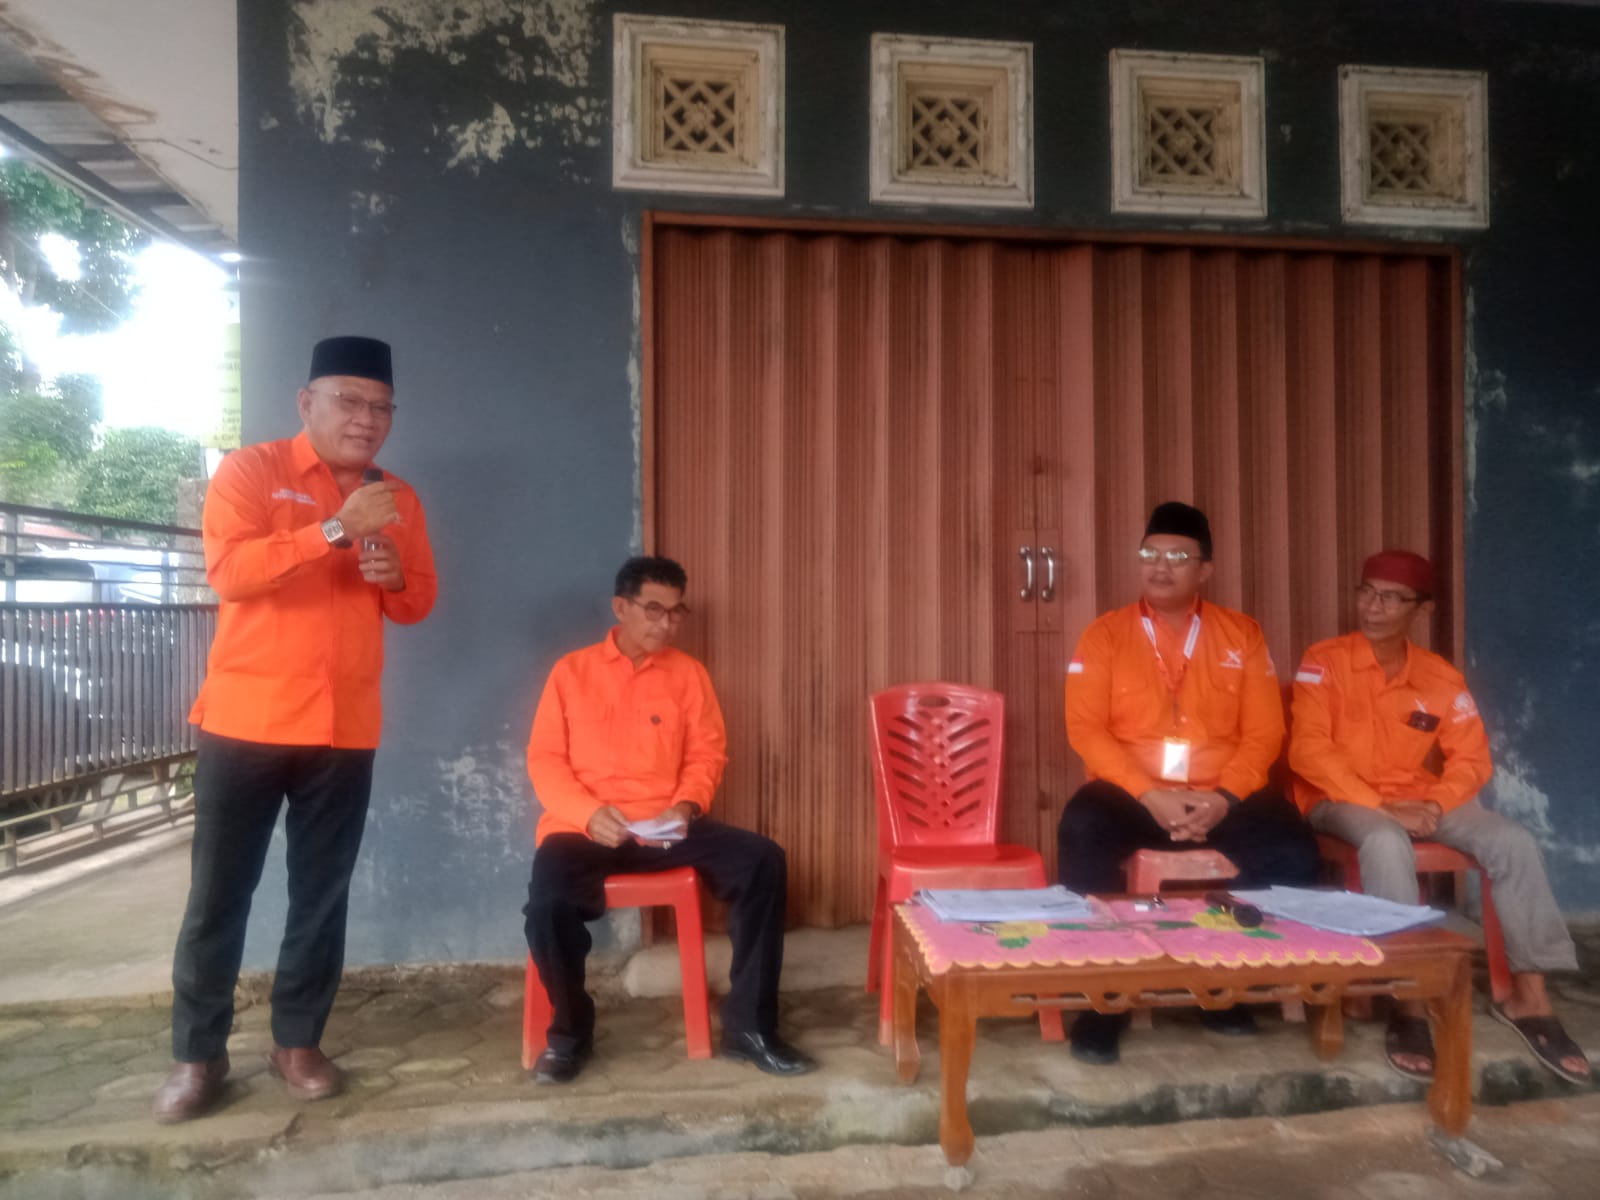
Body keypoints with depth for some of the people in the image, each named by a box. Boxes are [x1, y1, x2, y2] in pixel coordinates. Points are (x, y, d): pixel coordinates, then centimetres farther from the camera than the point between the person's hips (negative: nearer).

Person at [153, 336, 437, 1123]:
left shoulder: (397, 499, 10)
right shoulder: (249, 470, -2)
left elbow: (419, 603, 14)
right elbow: (230, 571, -16)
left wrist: (396, 577, -9)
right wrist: (335, 529, -24)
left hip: (346, 728, 3)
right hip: (245, 719, -3)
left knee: (322, 893, 9)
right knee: (219, 893, 6)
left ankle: (298, 1042, 23)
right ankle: (198, 1054, 21)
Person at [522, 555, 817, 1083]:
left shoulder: (688, 673, 9)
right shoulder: (572, 671, 5)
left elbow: (707, 754, 7)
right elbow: (544, 759, 0)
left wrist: (686, 807, -13)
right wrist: (589, 812, -16)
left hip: (666, 828, 2)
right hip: (584, 827, -2)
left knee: (764, 860, -20)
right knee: (547, 901, -32)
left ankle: (747, 1026, -9)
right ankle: (570, 1029, 0)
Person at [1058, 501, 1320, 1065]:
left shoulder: (1242, 634, 9)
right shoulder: (1105, 635, 2)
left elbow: (1263, 732, 3)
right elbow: (1086, 729, -7)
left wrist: (1225, 797, -15)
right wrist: (1149, 794, -20)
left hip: (1221, 797, 2)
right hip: (1132, 793, -2)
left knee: (1294, 849, -24)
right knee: (1082, 831, -33)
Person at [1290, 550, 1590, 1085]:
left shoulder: (1441, 677, 6)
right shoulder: (1324, 661, -7)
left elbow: (1471, 758, 5)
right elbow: (1308, 751, -15)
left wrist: (1434, 805, -15)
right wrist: (1382, 808, -22)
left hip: (1419, 801, 5)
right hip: (1341, 800, -4)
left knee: (1514, 841, -17)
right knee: (1387, 843, -36)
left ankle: (1528, 995, -6)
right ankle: (1408, 1002, -28)